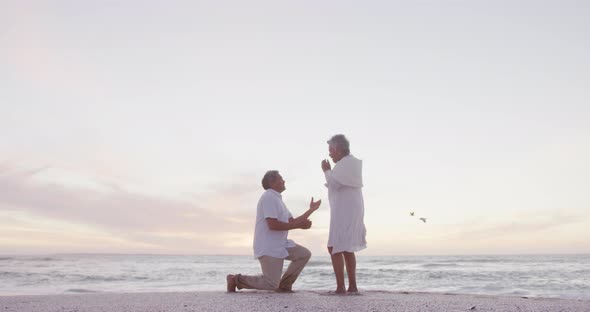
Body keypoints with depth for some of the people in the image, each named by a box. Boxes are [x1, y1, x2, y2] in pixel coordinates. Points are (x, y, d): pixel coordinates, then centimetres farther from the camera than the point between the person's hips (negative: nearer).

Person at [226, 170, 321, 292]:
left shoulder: (277, 199, 19)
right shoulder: (269, 197, -14)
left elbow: (293, 221, 18)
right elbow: (273, 225, -24)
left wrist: (311, 209, 17)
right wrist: (299, 225, -18)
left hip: (280, 245, 10)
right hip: (268, 248, -10)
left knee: (304, 254, 5)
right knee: (271, 285, -13)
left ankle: (284, 285, 10)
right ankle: (236, 279, 2)